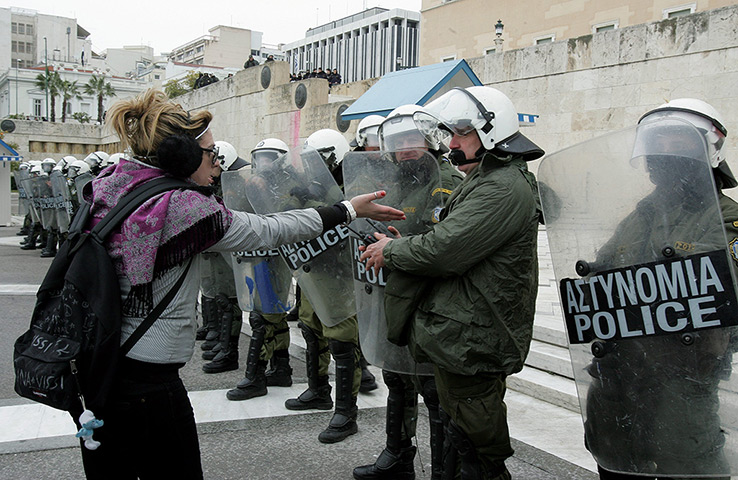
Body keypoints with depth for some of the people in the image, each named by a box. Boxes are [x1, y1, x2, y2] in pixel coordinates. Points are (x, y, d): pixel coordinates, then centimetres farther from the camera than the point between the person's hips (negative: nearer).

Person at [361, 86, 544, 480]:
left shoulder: (505, 188, -17)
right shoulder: (483, 181, 18)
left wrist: (391, 251, -7)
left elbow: (443, 251, -23)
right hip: (463, 340, 11)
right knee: (462, 435, 20)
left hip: (471, 342, -11)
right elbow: (452, 245, 22)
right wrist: (399, 248, 8)